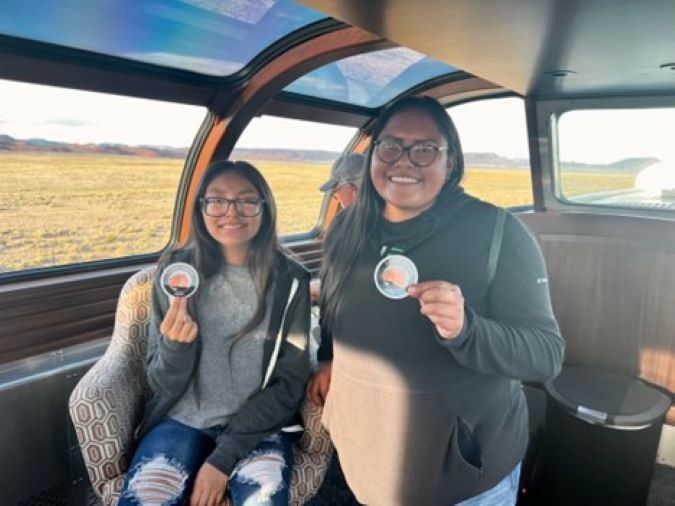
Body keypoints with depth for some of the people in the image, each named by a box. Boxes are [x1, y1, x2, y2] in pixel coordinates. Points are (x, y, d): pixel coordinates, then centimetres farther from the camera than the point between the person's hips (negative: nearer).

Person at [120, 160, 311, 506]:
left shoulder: (289, 280, -7)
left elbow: (289, 385, -4)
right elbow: (162, 384, -1)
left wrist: (224, 457, -12)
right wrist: (176, 345, -24)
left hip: (258, 425, 0)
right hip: (183, 420, 1)